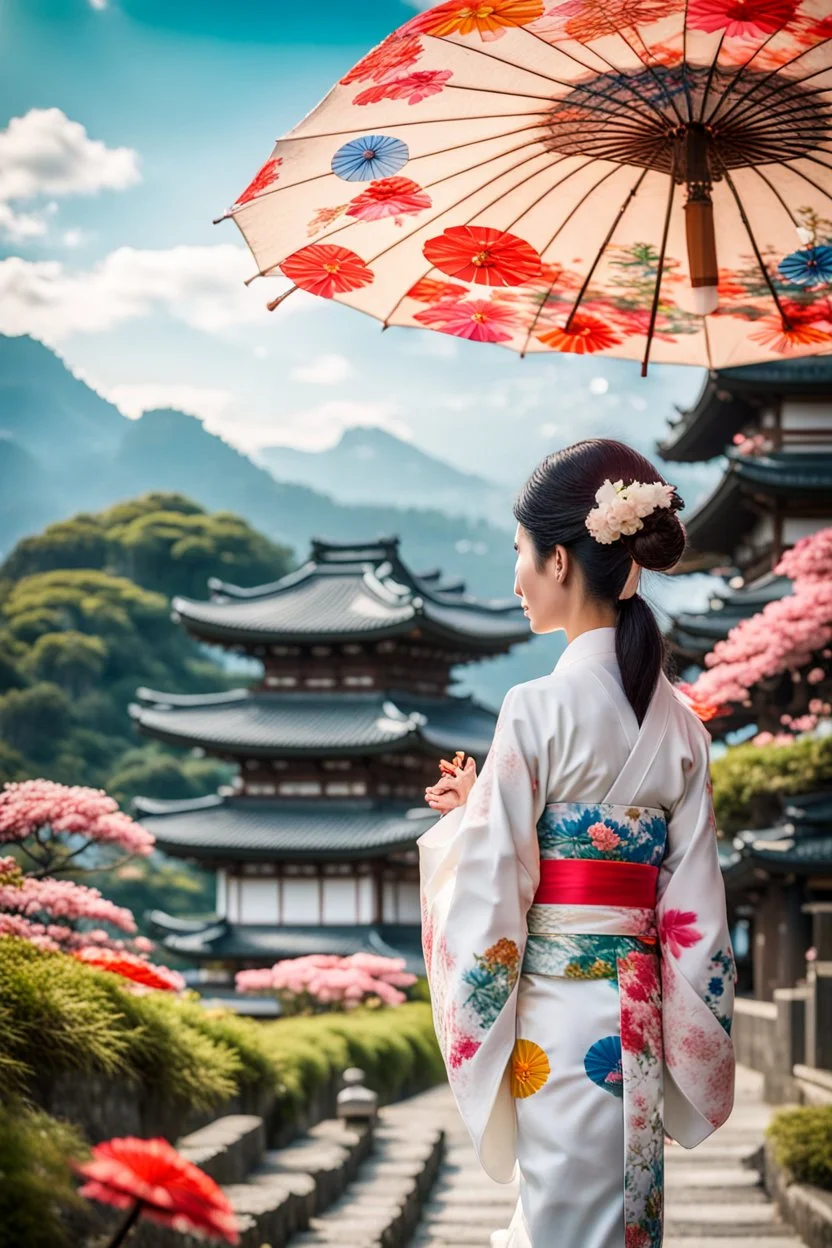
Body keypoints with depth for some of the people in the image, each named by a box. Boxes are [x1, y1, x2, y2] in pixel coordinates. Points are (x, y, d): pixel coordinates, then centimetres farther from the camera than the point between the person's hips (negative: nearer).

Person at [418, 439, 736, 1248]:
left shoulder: (538, 710, -13)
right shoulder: (676, 720, 6)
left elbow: (492, 892, -12)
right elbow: (690, 904, 6)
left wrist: (461, 822, 6)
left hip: (555, 1016, -6)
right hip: (639, 1018, 6)